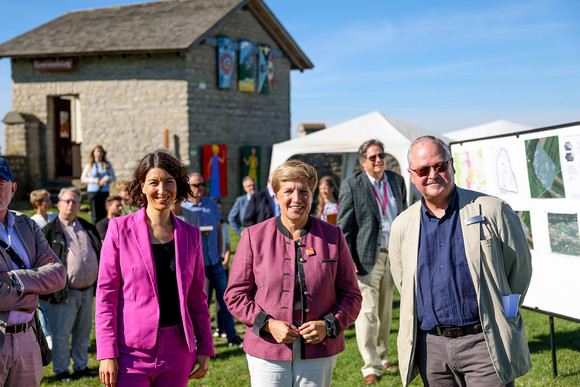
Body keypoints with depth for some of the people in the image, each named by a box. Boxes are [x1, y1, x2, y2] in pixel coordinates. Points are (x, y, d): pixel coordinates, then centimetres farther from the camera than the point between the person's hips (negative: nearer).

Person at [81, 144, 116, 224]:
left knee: (103, 213, -3)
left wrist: (106, 178, -10)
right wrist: (93, 180, -9)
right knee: (95, 215, -4)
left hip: (104, 191, 1)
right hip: (92, 191, -1)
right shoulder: (89, 165, 8)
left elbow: (113, 177, 10)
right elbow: (83, 179, 7)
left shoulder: (107, 165, 9)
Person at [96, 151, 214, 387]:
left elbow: (197, 298, 12)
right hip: (131, 350, -3)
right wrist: (107, 354, -8)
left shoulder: (190, 235, 7)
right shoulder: (120, 228, -2)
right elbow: (106, 294, -3)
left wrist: (205, 349, 9)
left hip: (177, 350, 3)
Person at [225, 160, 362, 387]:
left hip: (318, 353, 1)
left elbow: (351, 295, 8)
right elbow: (235, 295, 3)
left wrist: (328, 325, -9)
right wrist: (268, 324, -11)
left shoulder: (333, 237, 4)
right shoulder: (254, 237, 1)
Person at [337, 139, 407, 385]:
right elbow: (343, 227, -7)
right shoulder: (351, 185, -6)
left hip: (392, 256, 5)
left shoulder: (397, 181, 9)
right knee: (367, 311, -6)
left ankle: (382, 357, 28)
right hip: (366, 258, -5)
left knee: (385, 311, 14)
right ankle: (371, 366, 2)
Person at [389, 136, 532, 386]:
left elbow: (519, 269, 5)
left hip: (484, 341, -3)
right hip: (430, 346, 3)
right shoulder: (402, 226, 7)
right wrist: (434, 315, 13)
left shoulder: (492, 210, -3)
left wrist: (498, 316, 8)